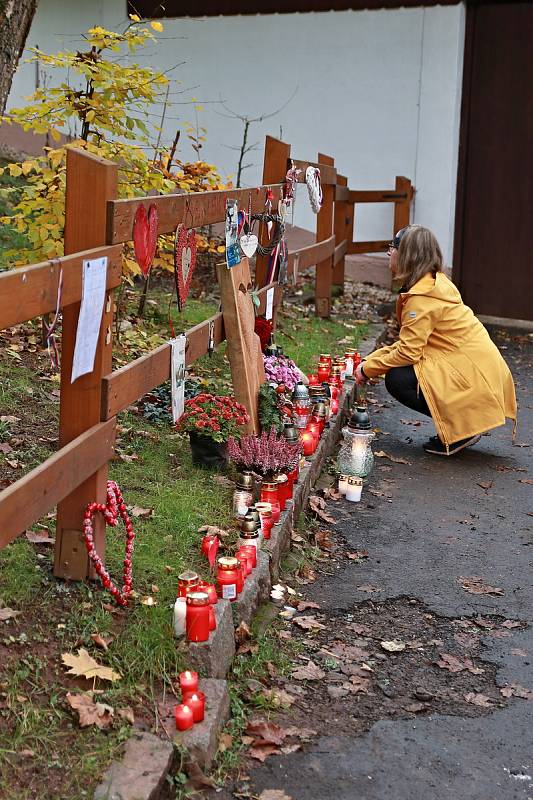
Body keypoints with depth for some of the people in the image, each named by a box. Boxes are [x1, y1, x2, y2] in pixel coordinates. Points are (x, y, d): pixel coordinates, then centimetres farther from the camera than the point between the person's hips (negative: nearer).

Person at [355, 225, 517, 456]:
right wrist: (370, 359, 10)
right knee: (402, 369, 13)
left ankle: (461, 429, -5)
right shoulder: (435, 282, 13)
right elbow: (410, 342, 14)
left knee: (396, 379, -11)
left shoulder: (421, 297, -17)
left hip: (474, 376, -10)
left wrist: (368, 369, -4)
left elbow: (408, 352, -18)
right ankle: (461, 423, 12)